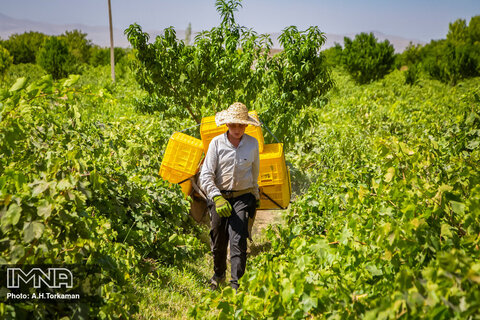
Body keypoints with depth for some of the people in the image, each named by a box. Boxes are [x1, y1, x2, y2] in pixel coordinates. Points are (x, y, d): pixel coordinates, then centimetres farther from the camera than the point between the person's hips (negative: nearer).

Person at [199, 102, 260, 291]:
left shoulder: (252, 144, 0)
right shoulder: (217, 143, -6)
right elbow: (206, 176, -8)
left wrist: (256, 198, 21)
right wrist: (217, 197, -22)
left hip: (243, 197, 0)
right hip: (219, 196, 0)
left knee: (238, 240, -14)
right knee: (218, 240, 11)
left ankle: (236, 283, -9)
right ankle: (219, 274, 37)